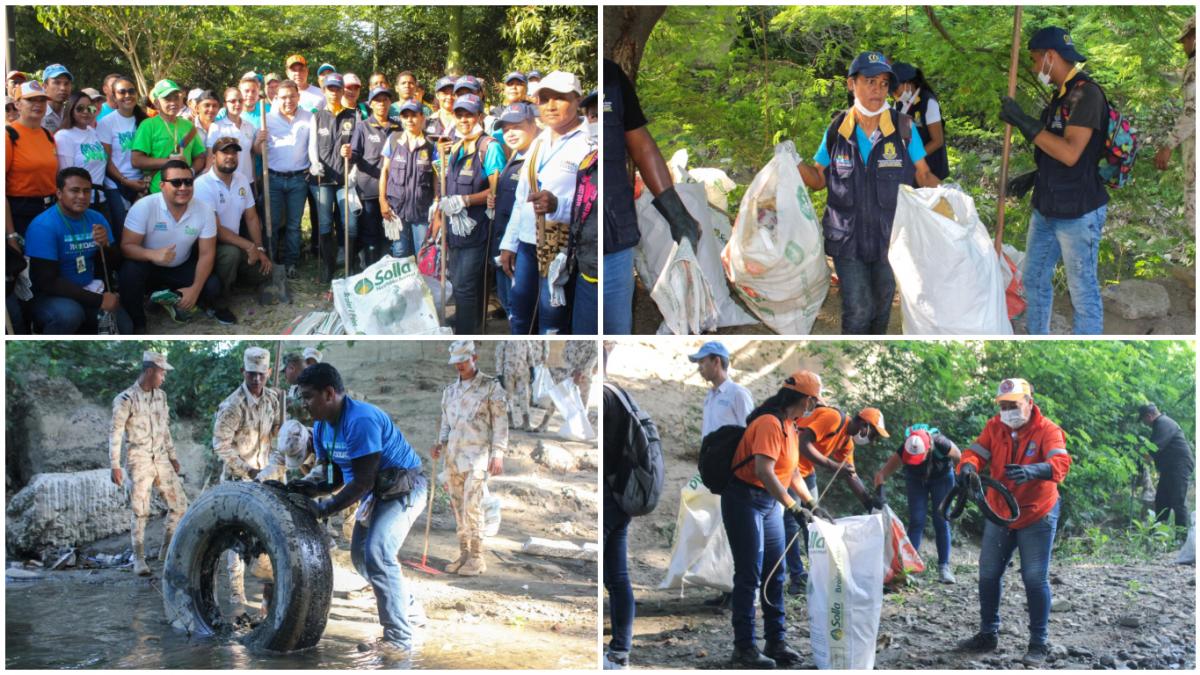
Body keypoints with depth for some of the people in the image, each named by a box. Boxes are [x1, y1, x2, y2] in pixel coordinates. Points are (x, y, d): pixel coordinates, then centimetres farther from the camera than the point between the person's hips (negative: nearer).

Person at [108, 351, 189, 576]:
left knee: (179, 503, 3)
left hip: (161, 458, 6)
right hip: (138, 459, -6)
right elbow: (115, 433, -12)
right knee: (141, 511, -5)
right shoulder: (126, 399, -11)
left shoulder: (160, 396, 9)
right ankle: (139, 560, 4)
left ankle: (166, 552, 15)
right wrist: (115, 466, -17)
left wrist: (172, 456, 19)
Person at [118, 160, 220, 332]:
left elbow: (206, 254, -11)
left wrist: (195, 289, -24)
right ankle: (136, 323, -10)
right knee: (131, 270, -35)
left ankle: (175, 301, 12)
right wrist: (153, 254, -45)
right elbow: (126, 246, -24)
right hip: (149, 266, -3)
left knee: (212, 289, -21)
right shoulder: (144, 207, -23)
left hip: (181, 268, 3)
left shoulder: (205, 211, -15)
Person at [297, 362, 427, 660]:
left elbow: (362, 481, -28)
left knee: (377, 554, -24)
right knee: (360, 556, 17)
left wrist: (325, 508, -23)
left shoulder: (360, 420, -28)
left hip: (404, 485, -10)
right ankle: (396, 598, 42)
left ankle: (400, 640, -21)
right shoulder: (321, 427, 1)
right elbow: (331, 472, 8)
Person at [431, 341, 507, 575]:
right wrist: (440, 444, 1)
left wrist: (498, 454, -12)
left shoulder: (491, 386, -2)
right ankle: (464, 555, 12)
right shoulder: (450, 390, 15)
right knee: (458, 508, 6)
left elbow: (500, 422, -4)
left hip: (477, 456, -6)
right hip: (453, 457, 6)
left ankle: (477, 558, -8)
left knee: (472, 507, -13)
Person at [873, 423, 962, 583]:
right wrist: (881, 476, -59)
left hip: (941, 478, -1)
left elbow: (958, 457, -19)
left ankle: (944, 567, 1)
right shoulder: (905, 450, -37)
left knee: (941, 522, -4)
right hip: (916, 479, 1)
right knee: (916, 521, -7)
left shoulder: (941, 445, -40)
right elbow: (890, 467, -37)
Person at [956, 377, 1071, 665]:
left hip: (1037, 516, -5)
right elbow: (975, 452, -9)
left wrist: (1033, 471, -52)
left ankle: (1039, 644, 5)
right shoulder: (994, 427, -2)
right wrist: (968, 467, -35)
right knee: (989, 575, 10)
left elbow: (1061, 462, -30)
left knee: (1035, 579, -5)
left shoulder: (1047, 430, -15)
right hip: (998, 514, 5)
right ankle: (988, 635, 24)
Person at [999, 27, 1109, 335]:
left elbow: (1070, 154, -26)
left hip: (1078, 213, -10)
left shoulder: (1087, 93, -17)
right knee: (1034, 280, 17)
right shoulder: (1061, 94, 11)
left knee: (1083, 290, -1)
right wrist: (1034, 177, 9)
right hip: (1047, 208, 10)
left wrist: (1023, 122, -23)